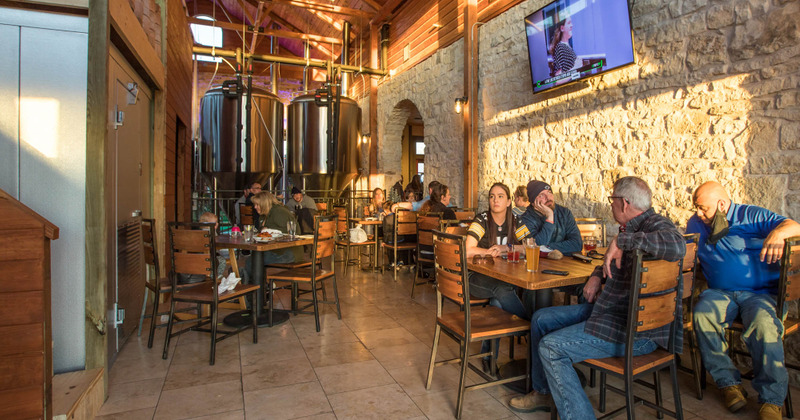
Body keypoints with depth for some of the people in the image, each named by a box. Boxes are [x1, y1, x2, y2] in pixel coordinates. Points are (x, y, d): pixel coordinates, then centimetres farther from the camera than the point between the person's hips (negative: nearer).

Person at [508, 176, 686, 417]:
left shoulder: (656, 225, -17)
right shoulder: (631, 227, 13)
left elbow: (677, 246, -42)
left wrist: (621, 240, -33)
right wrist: (597, 275, 11)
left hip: (635, 331, -11)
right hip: (607, 308, 11)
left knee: (551, 347, -19)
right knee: (541, 319, 12)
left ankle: (577, 414, -3)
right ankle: (542, 392, 27)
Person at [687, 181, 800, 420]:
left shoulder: (751, 216, 3)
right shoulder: (696, 224, 14)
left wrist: (778, 233, -32)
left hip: (761, 292, -2)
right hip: (720, 292, 3)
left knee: (763, 323, -34)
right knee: (702, 313, -31)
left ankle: (771, 399, -20)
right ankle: (728, 382, -17)